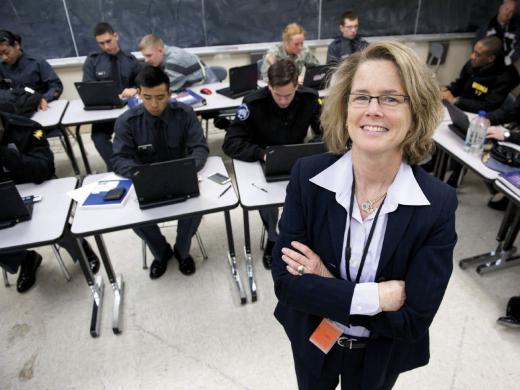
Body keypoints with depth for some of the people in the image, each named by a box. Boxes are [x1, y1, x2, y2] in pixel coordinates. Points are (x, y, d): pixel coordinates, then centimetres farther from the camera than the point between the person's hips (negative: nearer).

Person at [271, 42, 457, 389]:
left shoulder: (438, 204, -23)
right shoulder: (308, 176, -21)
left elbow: (415, 319, -22)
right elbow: (285, 280, -21)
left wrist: (326, 286, -25)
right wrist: (374, 296, -28)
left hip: (380, 356, 0)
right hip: (311, 341, 1)